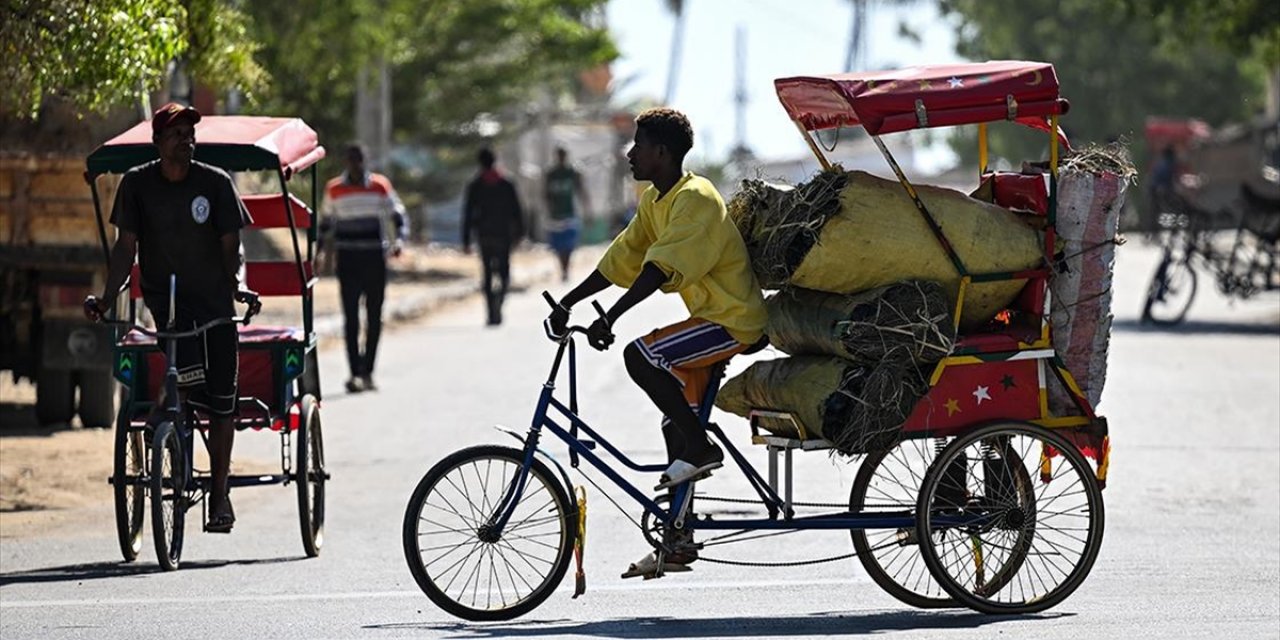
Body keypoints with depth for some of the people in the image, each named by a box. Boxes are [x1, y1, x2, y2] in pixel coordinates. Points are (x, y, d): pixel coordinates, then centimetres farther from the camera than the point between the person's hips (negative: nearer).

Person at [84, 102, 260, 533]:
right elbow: (126, 247, 2)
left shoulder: (215, 183, -1)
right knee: (184, 381, -29)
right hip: (163, 301, -1)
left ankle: (219, 494, 14)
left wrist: (238, 285, -19)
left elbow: (231, 246, 0)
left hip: (215, 304, 1)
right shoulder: (137, 183, 1)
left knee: (220, 404, 1)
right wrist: (107, 297, -9)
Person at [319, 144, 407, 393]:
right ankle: (354, 372, -10)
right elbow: (326, 221, 17)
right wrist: (321, 250, 12)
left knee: (374, 316, 4)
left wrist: (399, 240, -11)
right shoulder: (334, 189, 6)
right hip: (347, 258, 0)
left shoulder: (380, 185, 3)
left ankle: (367, 371, 13)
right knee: (351, 316, -7)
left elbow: (398, 216, 6)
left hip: (375, 258, 0)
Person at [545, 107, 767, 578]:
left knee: (640, 356, -25)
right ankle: (678, 542, 16)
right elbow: (620, 260, 14)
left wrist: (610, 318, -36)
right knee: (675, 425, 10)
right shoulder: (654, 202, 11)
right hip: (710, 318, 10)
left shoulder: (694, 199, -20)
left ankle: (702, 450, -13)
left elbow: (659, 270, -30)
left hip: (733, 321, -10)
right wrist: (566, 303, 8)